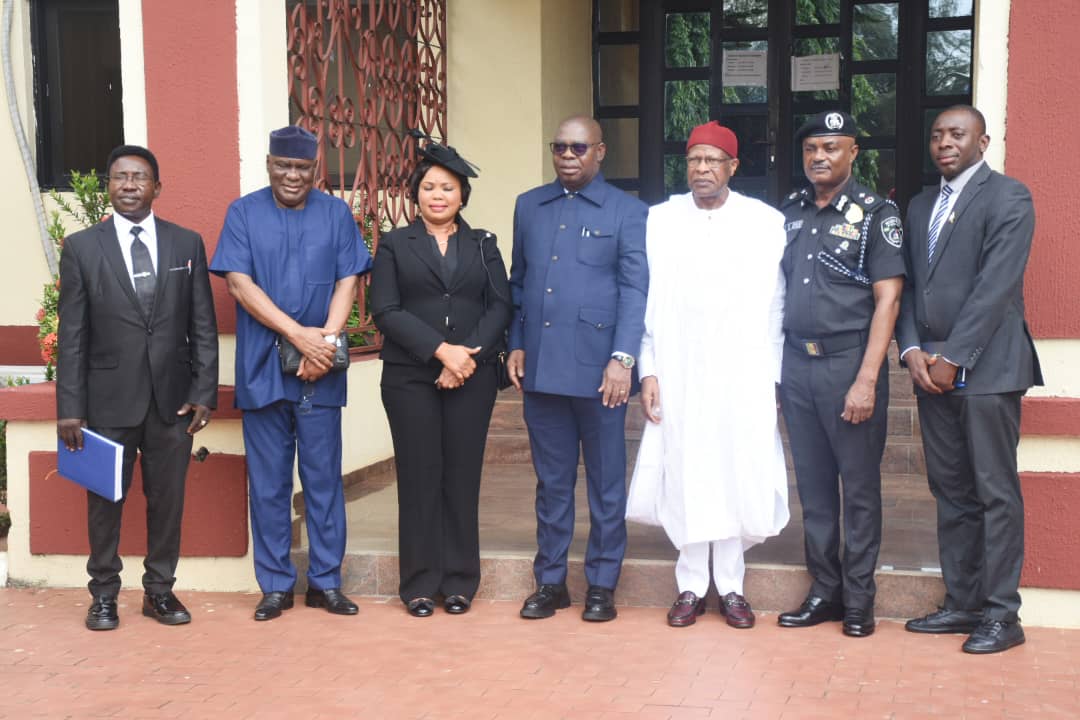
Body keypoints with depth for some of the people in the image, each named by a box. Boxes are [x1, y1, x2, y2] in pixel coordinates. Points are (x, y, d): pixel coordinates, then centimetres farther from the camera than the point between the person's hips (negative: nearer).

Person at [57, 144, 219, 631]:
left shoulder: (187, 244, 6)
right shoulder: (81, 247, 2)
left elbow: (203, 326, 6)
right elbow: (72, 334, 0)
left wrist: (204, 392, -1)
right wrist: (69, 407, -5)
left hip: (173, 398, 1)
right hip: (109, 399, -1)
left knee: (167, 499, 8)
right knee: (105, 500, 7)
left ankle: (160, 590, 21)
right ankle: (104, 594, 20)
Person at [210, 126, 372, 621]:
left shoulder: (335, 214, 7)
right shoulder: (244, 213, 4)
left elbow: (348, 281, 1)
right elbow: (239, 283, -6)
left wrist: (326, 340, -14)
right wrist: (298, 333, -14)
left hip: (319, 372, 1)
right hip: (262, 369, 0)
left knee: (323, 477, 5)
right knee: (268, 481, 5)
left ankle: (326, 581, 14)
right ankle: (275, 585, 14)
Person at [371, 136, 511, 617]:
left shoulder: (483, 245, 13)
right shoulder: (394, 245, 7)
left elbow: (500, 306, 3)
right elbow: (385, 311, -4)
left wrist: (468, 355, -12)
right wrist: (440, 351, -14)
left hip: (473, 378, 1)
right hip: (410, 379, -1)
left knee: (463, 476, 3)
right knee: (419, 477, 1)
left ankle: (460, 582, 12)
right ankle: (419, 583, 10)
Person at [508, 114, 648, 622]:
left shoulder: (627, 212, 0)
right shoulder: (529, 206, 13)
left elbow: (635, 291, -6)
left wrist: (623, 358, -14)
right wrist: (515, 345, 9)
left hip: (598, 369, -3)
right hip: (540, 367, 4)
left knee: (605, 481, 6)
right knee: (551, 480, 11)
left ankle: (602, 585, 16)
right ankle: (550, 581, 21)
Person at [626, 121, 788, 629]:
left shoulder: (766, 223, 2)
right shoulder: (659, 220, 4)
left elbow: (776, 308, 2)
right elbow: (646, 302, 4)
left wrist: (773, 376, -1)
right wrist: (648, 371, -1)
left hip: (744, 378, 0)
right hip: (677, 377, 1)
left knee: (739, 481, 2)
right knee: (683, 481, 3)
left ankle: (730, 586, 15)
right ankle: (691, 586, 15)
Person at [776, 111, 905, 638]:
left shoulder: (876, 214, -4)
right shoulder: (789, 213, 11)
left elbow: (887, 300, -8)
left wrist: (867, 379, -15)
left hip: (849, 363, -4)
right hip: (795, 362, 5)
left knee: (859, 487, 3)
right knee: (813, 485, 10)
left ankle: (859, 599, 13)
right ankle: (823, 591, 20)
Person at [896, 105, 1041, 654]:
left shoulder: (1008, 198, -5)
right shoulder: (921, 206, 17)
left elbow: (996, 285, -13)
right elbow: (908, 285, 14)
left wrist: (951, 359, -15)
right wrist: (913, 351, -2)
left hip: (986, 367, -6)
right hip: (932, 369, 7)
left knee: (996, 493, -2)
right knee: (950, 492, 10)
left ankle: (1001, 614, 4)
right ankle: (962, 603, 17)